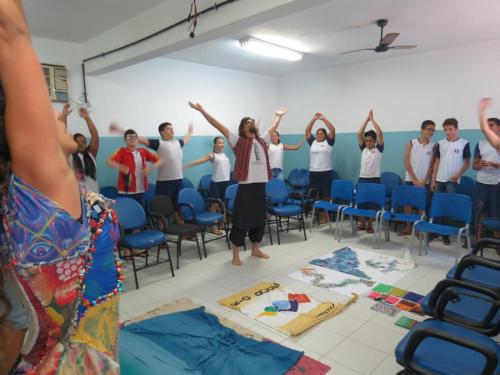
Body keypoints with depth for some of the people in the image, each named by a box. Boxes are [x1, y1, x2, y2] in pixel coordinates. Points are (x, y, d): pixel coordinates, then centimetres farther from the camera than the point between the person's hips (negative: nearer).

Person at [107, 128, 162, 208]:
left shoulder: (143, 152, 9)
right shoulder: (122, 151, -4)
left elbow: (159, 160, 9)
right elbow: (109, 162, -18)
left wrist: (151, 168, -9)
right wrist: (121, 167, -35)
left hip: (140, 191, 4)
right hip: (126, 191, -4)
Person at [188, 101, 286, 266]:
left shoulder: (261, 140, 14)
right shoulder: (238, 141, -2)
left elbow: (273, 128, 32)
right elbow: (219, 126, -7)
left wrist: (279, 115, 47)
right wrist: (202, 111, -10)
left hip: (261, 185, 6)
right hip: (246, 186, -6)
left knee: (260, 218, 14)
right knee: (241, 220, -1)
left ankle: (255, 249, 31)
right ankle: (236, 254, 11)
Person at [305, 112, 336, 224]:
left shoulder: (328, 142, 4)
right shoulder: (312, 142, 13)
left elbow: (332, 129, -6)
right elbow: (307, 131, 10)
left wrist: (323, 118, -5)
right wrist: (314, 119, 3)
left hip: (326, 172, -3)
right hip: (313, 172, 3)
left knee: (325, 195, -2)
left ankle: (325, 215, 4)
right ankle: (316, 214, 14)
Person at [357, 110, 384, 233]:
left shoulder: (378, 149, 0)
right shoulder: (363, 149, 9)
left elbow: (379, 132, -11)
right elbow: (359, 133, 1)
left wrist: (372, 119, -4)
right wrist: (367, 119, 1)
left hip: (374, 179, -3)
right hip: (362, 178, 3)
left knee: (372, 202, 2)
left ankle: (370, 224, 13)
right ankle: (362, 223, 18)